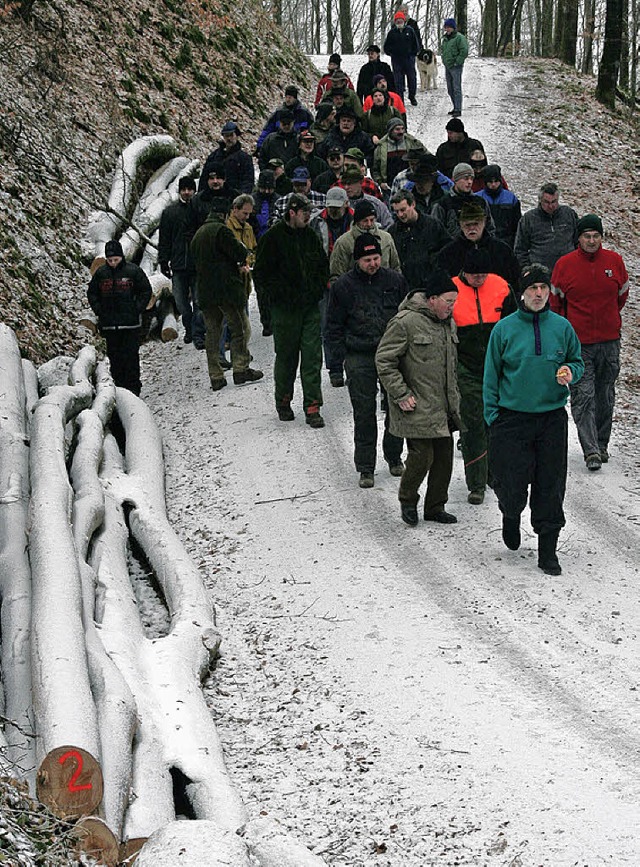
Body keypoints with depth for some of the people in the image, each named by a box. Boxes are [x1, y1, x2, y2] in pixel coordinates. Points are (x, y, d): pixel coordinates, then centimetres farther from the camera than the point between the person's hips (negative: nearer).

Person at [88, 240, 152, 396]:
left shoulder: (133, 271, -3)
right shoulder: (101, 273, 6)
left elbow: (146, 291, 3)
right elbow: (92, 293, 16)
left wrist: (137, 309, -6)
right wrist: (99, 310, 3)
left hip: (130, 323, -3)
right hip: (109, 323, 3)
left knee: (131, 355, -4)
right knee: (114, 356, 6)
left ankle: (133, 387, 1)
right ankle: (119, 386, 13)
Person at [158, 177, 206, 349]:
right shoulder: (170, 212, 7)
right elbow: (164, 240, 10)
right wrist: (163, 262, 4)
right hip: (178, 264, 2)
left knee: (199, 301, -5)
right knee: (181, 302, 7)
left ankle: (198, 335, 0)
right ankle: (189, 329, 27)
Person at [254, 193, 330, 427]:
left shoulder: (311, 236, 9)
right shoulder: (273, 238, -8)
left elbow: (323, 265, 22)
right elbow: (261, 273, -7)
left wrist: (319, 289, 8)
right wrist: (276, 296, -13)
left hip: (310, 307, 4)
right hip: (285, 309, -4)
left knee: (312, 357, -2)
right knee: (286, 356, 7)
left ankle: (312, 408, -1)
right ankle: (283, 403, 24)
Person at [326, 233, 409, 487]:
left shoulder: (395, 280, 5)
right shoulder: (343, 286, 1)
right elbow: (333, 327, 7)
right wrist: (342, 357, 0)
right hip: (359, 358, -2)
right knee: (364, 413, -1)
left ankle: (394, 457, 26)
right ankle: (365, 468, 7)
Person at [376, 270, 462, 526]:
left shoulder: (448, 323, 11)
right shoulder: (406, 322, -15)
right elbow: (384, 360, -13)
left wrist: (453, 397, 22)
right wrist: (401, 395, -14)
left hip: (443, 407, 8)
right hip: (417, 407, -8)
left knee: (444, 456, 9)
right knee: (422, 455, -9)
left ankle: (435, 507, 23)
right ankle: (407, 500, 16)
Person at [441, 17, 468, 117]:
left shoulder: (459, 38, -11)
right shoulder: (445, 38, 15)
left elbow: (464, 52, -16)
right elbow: (442, 49, 30)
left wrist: (457, 62, -15)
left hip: (456, 67, -9)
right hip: (447, 67, 9)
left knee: (456, 89, -10)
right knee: (450, 89, 13)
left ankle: (458, 110, -11)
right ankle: (456, 107, 23)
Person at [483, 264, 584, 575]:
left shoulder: (562, 327, 4)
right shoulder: (504, 329, -1)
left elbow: (577, 362, 17)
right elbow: (491, 377, 4)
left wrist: (570, 372, -7)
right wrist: (493, 417, -2)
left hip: (552, 418, 2)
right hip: (512, 418, -1)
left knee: (550, 487, 2)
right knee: (512, 485, -2)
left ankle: (547, 549, 13)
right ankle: (511, 515, 33)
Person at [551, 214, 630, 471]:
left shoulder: (614, 261, 0)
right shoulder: (565, 264, -6)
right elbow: (555, 300, 6)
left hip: (610, 341, 3)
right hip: (578, 342, -3)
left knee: (605, 396, 11)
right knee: (583, 397, -9)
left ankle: (601, 444, 25)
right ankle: (591, 450, -10)